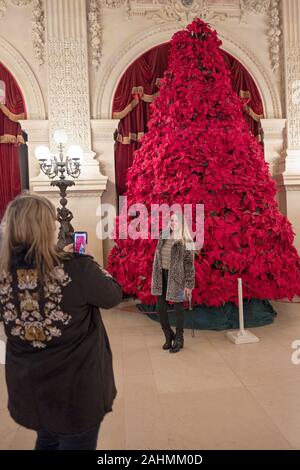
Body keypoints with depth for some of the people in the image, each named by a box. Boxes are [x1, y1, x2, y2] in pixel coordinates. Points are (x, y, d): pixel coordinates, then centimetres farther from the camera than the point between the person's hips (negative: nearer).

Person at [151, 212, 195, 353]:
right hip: (163, 277, 5)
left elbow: (189, 264, -11)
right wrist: (155, 278, 11)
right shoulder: (163, 237, 7)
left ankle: (179, 340, 25)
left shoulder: (186, 241, -9)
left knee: (178, 309, 7)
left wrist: (189, 284, -13)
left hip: (177, 278, -5)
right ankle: (169, 335, 30)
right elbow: (157, 258, 13)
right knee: (160, 307, 8)